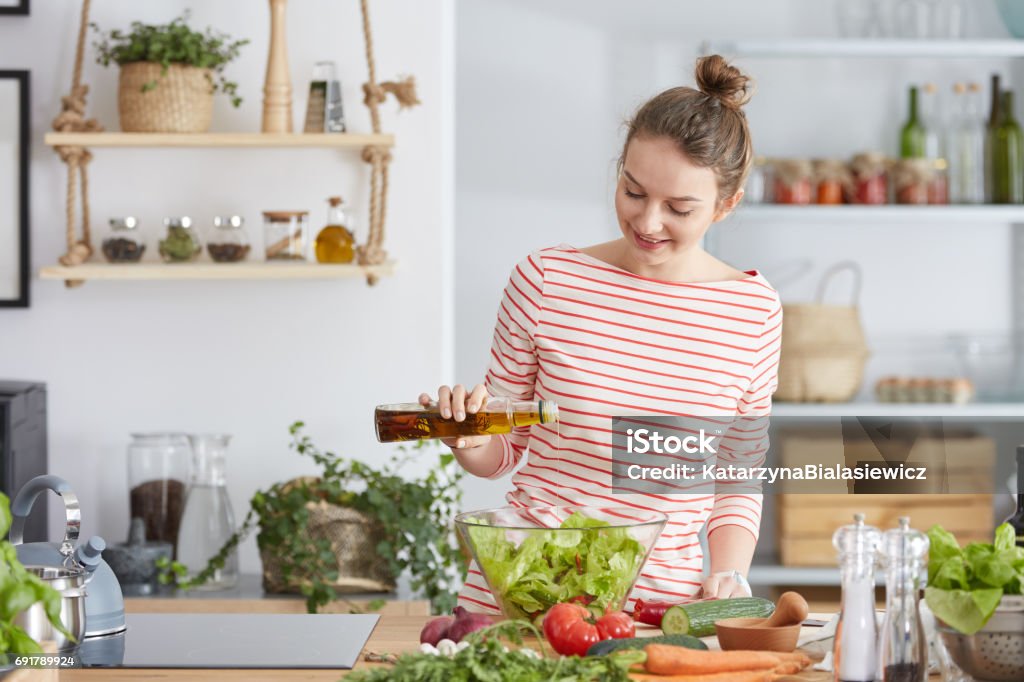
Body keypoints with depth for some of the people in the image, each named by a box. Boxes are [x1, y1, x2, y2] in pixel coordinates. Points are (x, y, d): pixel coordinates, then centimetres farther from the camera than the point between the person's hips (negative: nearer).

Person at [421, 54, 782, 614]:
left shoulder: (754, 311, 3)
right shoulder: (546, 280, -1)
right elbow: (504, 452, 9)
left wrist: (727, 575, -2)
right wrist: (469, 438, -12)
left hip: (663, 598, 1)